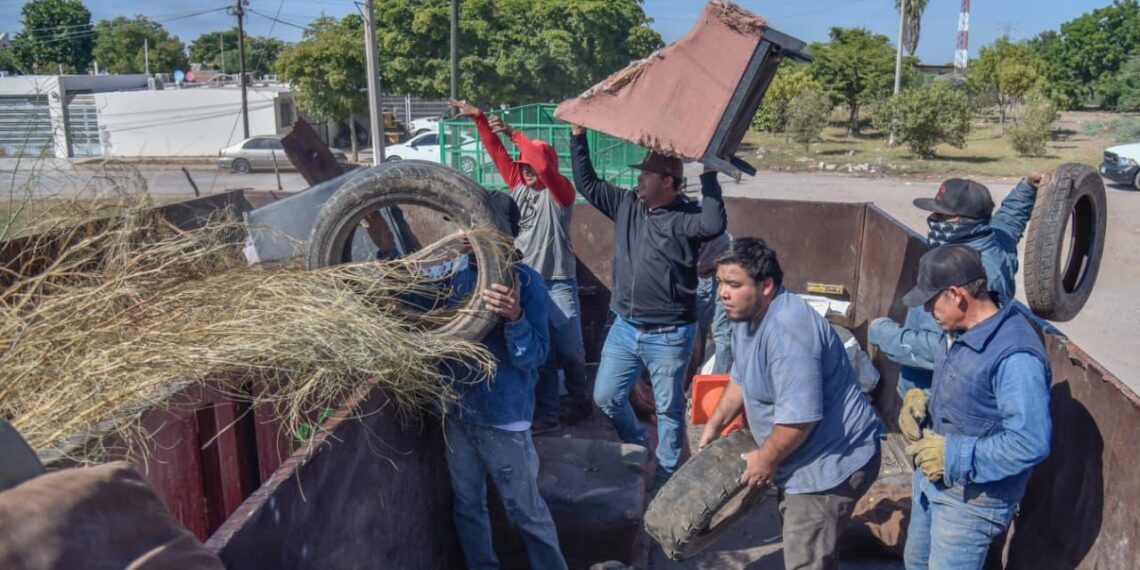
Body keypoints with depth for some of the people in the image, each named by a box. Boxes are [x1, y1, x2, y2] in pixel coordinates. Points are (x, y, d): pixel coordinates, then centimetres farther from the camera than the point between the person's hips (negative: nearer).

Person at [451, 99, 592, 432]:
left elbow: (544, 167, -27)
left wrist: (514, 133, -20)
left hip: (558, 283, -5)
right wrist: (479, 118, -1)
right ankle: (547, 414, 17)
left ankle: (580, 402, 30)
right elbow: (497, 153, 7)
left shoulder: (560, 192, -9)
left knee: (570, 351, 7)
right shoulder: (518, 185, 8)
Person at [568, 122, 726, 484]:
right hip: (624, 328, 6)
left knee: (669, 408, 9)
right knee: (606, 397, 14)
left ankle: (666, 473, 27)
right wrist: (578, 136, 8)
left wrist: (708, 174, -31)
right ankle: (639, 450, 38)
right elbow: (587, 183, 12)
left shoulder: (685, 218, -14)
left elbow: (714, 225, -36)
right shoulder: (626, 204, 4)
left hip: (669, 335, -6)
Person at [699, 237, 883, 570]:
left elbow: (799, 418, -32)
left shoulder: (788, 332, -31)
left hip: (833, 459, -10)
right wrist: (714, 425, 15)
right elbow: (742, 379, 17)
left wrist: (765, 460, -17)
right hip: (809, 454, 10)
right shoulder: (748, 315, 2)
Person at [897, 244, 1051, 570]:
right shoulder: (964, 331, 0)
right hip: (931, 479, 9)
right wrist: (923, 406, -2)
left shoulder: (1015, 356, -30)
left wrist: (953, 457, -25)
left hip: (973, 498, -9)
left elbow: (1031, 443, -33)